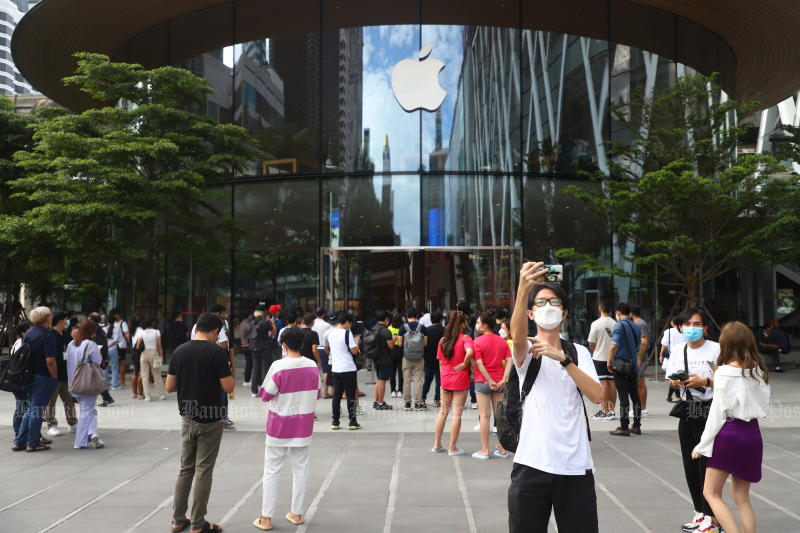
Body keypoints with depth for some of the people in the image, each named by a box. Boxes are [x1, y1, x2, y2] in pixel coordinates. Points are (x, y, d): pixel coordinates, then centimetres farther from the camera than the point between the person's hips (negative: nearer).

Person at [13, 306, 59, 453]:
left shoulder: (28, 333, 9)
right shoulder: (47, 336, -16)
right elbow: (50, 360, -21)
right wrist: (55, 378, -11)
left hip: (29, 377, 8)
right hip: (43, 378, -8)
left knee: (31, 408, 18)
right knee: (37, 410, 0)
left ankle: (19, 442, 19)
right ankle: (32, 444, 7)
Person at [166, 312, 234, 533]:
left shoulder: (179, 351, 1)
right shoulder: (217, 352, -14)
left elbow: (170, 387, 4)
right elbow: (228, 387, -15)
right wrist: (227, 371, 3)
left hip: (187, 418, 5)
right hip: (209, 420, -5)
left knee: (185, 469, 16)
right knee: (203, 472, 3)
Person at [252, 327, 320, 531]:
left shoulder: (279, 366, -17)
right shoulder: (313, 366, -4)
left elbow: (266, 395, -11)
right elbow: (317, 394, 7)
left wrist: (262, 390, 9)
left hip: (279, 426, -3)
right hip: (303, 425, 3)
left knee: (271, 471, 5)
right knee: (300, 469, 13)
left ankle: (266, 518, 8)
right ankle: (297, 513, 20)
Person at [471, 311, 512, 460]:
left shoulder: (478, 341, -8)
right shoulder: (502, 341, 6)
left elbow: (479, 363, -15)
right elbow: (509, 361, -3)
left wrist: (489, 381, -13)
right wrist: (503, 379, -8)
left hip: (483, 381, -4)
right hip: (499, 382, 4)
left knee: (485, 415, 1)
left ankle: (484, 450, 5)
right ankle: (502, 449, 15)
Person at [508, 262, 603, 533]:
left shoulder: (578, 352, 10)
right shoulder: (527, 351, 2)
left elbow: (597, 396, -7)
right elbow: (517, 335, -24)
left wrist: (563, 358, -19)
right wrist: (523, 289, -40)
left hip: (576, 467, 2)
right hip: (532, 465, -2)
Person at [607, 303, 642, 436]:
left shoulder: (619, 326, -11)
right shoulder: (636, 326, 12)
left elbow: (614, 346, -19)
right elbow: (638, 347, 18)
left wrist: (609, 362, -9)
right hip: (633, 365, 7)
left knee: (623, 396, -5)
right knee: (634, 395, 11)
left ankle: (623, 428, -3)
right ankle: (636, 426, 16)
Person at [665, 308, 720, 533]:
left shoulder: (715, 349, -8)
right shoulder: (678, 350, 9)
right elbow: (671, 380, 14)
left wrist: (705, 382, -21)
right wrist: (675, 382, -7)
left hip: (709, 413, -6)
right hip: (687, 413, 6)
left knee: (706, 464, -4)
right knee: (690, 465, 12)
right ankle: (700, 512, 25)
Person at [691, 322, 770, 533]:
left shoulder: (724, 373, -13)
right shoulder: (759, 371, 3)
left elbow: (718, 413, -11)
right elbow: (764, 407, 6)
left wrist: (702, 445, -3)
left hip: (729, 433, -6)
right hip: (753, 433, 6)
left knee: (711, 493, 5)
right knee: (741, 496, 15)